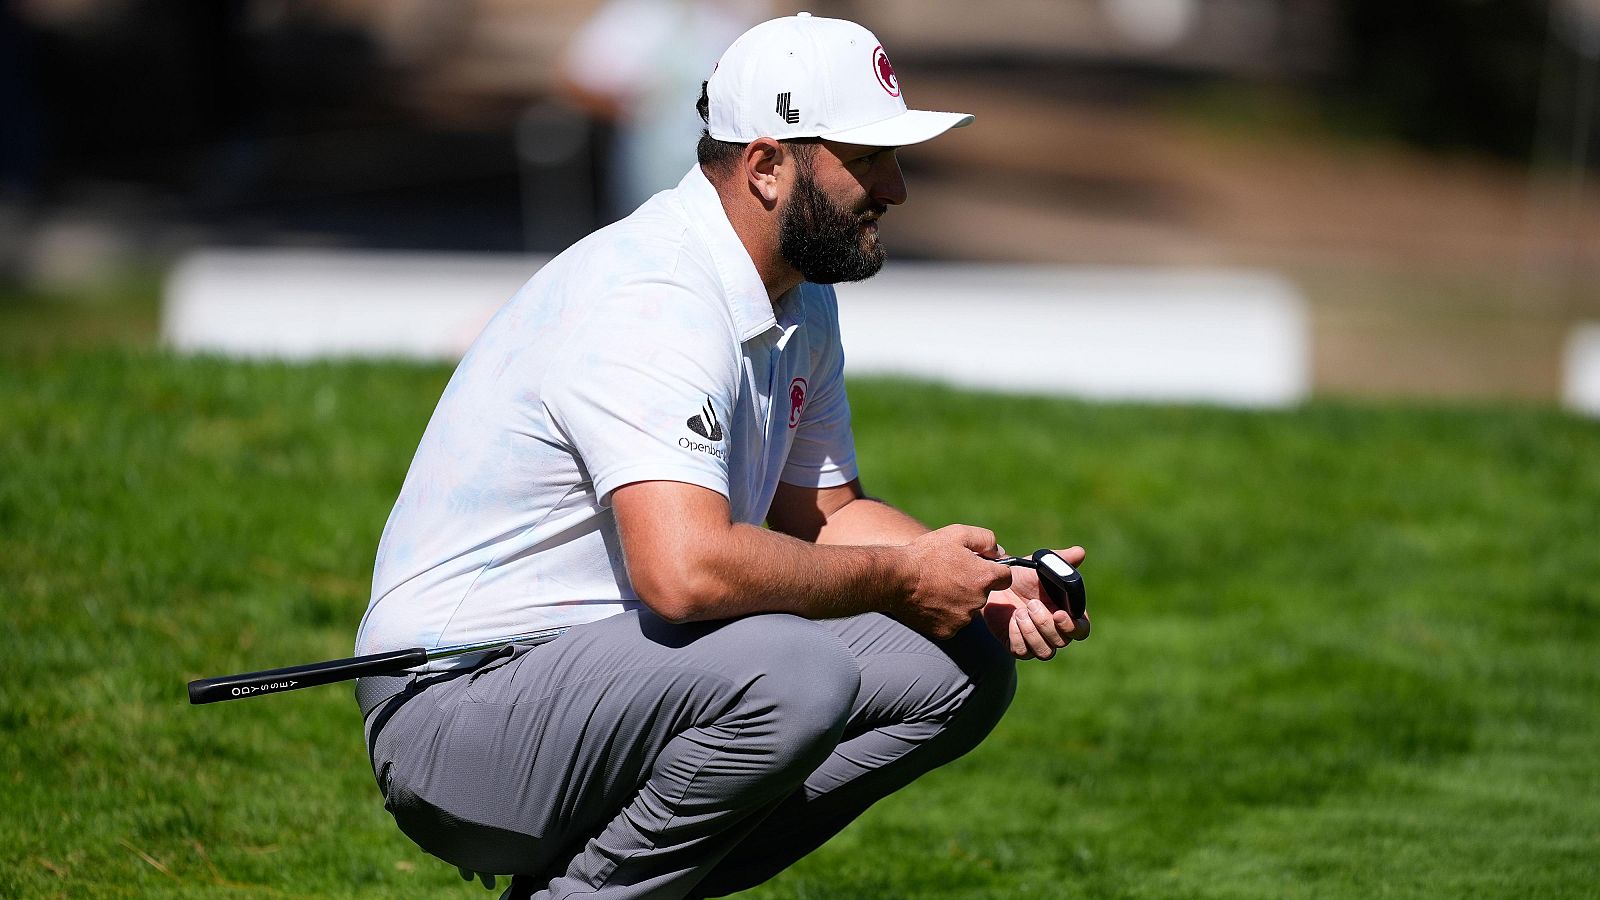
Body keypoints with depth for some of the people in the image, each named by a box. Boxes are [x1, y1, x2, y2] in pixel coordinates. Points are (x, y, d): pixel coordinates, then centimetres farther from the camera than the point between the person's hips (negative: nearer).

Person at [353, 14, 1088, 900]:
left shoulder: (799, 300, 10)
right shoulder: (653, 302, -23)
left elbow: (824, 514, 20)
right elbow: (685, 569, -35)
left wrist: (989, 582, 1)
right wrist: (899, 578, -21)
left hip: (621, 674, 10)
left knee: (962, 662, 3)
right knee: (794, 675, -35)